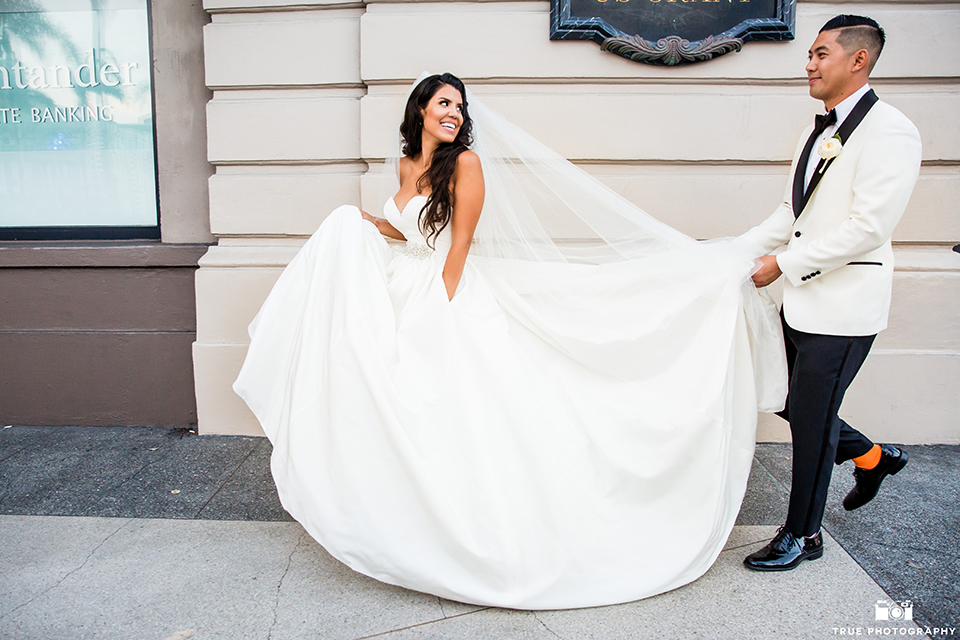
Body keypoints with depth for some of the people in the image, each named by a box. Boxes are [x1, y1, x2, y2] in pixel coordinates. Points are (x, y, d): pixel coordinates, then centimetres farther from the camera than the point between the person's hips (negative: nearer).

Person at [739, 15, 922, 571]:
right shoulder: (819, 132, 14)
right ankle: (873, 457, 43)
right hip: (804, 301, 9)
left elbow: (869, 227, -21)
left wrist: (785, 264, -19)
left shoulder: (889, 131, -14)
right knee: (797, 406, 17)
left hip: (844, 307, -8)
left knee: (811, 419, 0)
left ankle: (803, 536, 18)